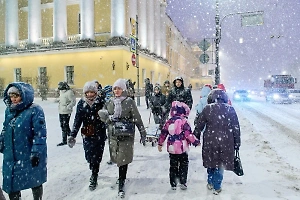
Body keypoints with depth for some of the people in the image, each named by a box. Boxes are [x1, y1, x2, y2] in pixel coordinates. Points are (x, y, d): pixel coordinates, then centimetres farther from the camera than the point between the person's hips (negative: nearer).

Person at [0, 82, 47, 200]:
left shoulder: (35, 110, -15)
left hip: (30, 155, -6)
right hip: (11, 156, 6)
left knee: (35, 181, 12)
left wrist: (36, 152, -20)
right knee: (11, 183, 16)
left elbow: (40, 133, -17)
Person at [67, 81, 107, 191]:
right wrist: (73, 135, -4)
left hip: (100, 134, -2)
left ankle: (94, 178, 19)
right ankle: (94, 173, 35)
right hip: (87, 135, 2)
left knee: (96, 156, 1)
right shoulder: (81, 103, -1)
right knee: (89, 156, 6)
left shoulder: (101, 102, -7)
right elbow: (77, 120, 0)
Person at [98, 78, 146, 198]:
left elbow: (137, 118, -4)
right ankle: (122, 177, 36)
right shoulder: (110, 102, 7)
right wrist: (109, 117, -16)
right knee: (117, 158, 11)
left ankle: (121, 184, 7)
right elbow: (101, 112, 2)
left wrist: (142, 133, -2)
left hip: (126, 135, -3)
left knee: (123, 159, -4)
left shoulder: (129, 102, -5)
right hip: (113, 134, 4)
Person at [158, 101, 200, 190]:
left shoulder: (169, 121, 2)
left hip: (171, 148, 4)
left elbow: (163, 133, 6)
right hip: (182, 148, -4)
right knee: (183, 166, 13)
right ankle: (183, 183, 14)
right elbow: (189, 134, -15)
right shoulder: (184, 121, -12)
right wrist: (196, 142, -3)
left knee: (173, 166, 14)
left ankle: (173, 184, 20)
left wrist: (160, 143, 16)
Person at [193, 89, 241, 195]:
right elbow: (236, 128, 0)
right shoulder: (230, 109, -3)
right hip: (225, 142, 0)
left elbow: (199, 125, -1)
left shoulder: (207, 108, -5)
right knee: (220, 164, 14)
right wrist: (237, 143, 9)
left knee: (211, 162, 20)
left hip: (210, 141, 0)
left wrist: (196, 137, 11)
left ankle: (210, 183, 35)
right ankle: (217, 188, 25)